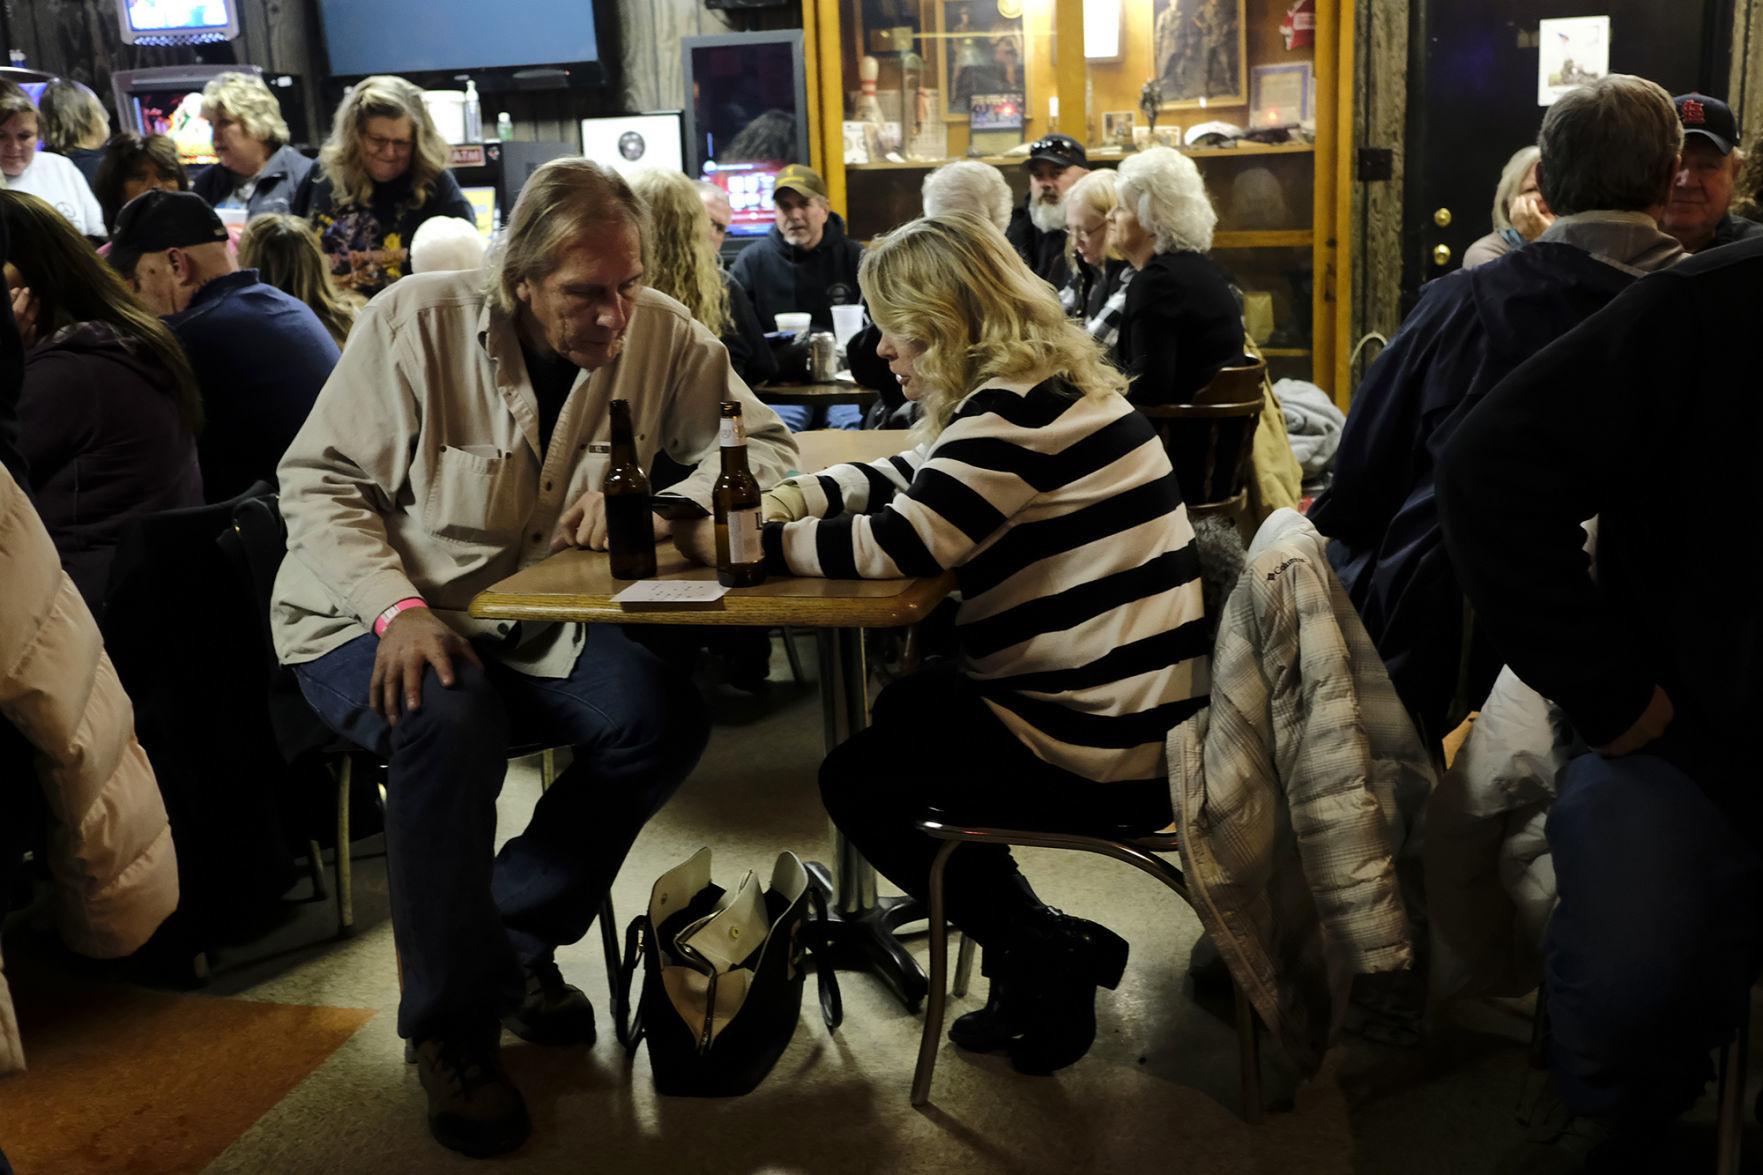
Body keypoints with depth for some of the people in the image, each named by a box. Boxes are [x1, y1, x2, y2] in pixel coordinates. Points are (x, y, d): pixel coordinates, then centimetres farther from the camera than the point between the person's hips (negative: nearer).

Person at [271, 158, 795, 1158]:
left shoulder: (660, 333, -5)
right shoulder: (417, 320, -14)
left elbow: (763, 445, -6)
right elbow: (319, 480, -12)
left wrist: (658, 506, -26)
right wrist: (399, 606, -28)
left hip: (530, 625, 4)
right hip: (370, 621, -3)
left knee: (666, 719, -21)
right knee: (451, 720, -35)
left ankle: (514, 939, 2)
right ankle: (450, 1024, -13)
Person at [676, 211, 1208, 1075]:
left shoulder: (1021, 408, -19)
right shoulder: (1035, 386, 12)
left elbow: (895, 544, -23)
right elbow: (900, 479, 17)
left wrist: (745, 543, -10)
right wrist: (780, 500, 3)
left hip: (1107, 741, -10)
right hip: (1121, 705, 10)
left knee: (858, 782, 4)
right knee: (899, 713, 26)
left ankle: (1042, 955, 10)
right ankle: (1036, 952, 24)